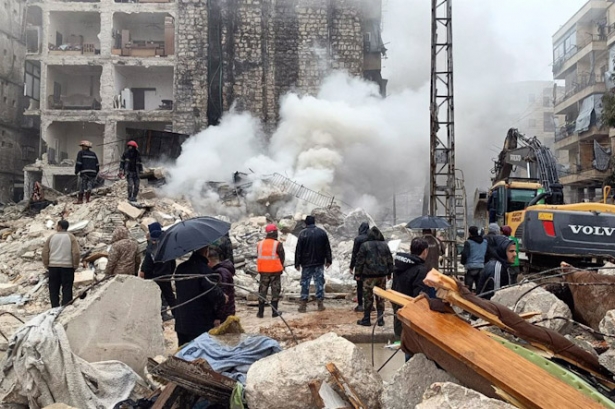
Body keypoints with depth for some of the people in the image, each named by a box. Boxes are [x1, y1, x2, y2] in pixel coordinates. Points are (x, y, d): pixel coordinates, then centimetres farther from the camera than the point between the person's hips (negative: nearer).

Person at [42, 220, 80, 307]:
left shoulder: (51, 237, 5)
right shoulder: (71, 237, -1)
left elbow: (45, 252, 3)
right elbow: (76, 253, -8)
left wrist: (47, 265, 12)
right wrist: (75, 266, 2)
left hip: (53, 267, 2)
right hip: (67, 267, -2)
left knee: (53, 289, 9)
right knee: (67, 289, 2)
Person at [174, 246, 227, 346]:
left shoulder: (180, 268, 5)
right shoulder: (204, 269, -18)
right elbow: (215, 294, -25)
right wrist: (223, 298, -4)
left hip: (181, 322, 7)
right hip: (201, 325, -7)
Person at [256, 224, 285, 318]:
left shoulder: (260, 244, 1)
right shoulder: (278, 244, -12)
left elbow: (258, 257, 9)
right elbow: (282, 258, -5)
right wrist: (281, 267, 12)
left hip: (263, 271, 3)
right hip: (275, 271, -3)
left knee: (262, 291, 11)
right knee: (275, 291, 7)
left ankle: (260, 312, 10)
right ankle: (274, 312, 7)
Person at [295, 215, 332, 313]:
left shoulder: (302, 233, -7)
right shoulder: (322, 232, 2)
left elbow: (298, 250, -5)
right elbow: (327, 248, 5)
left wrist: (297, 263, 0)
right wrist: (328, 260, 12)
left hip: (306, 263, -2)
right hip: (319, 262, 2)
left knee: (305, 283, 5)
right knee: (319, 282, 6)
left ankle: (303, 303, 5)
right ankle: (320, 303, 6)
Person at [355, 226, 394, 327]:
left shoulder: (365, 245, -7)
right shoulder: (385, 245, 5)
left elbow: (360, 261, -6)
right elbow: (390, 260, 9)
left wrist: (358, 274, 2)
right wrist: (389, 272, 18)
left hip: (369, 275, -4)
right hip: (382, 275, 4)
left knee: (368, 297, 4)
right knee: (380, 297, 10)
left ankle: (366, 319, 9)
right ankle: (380, 319, 12)